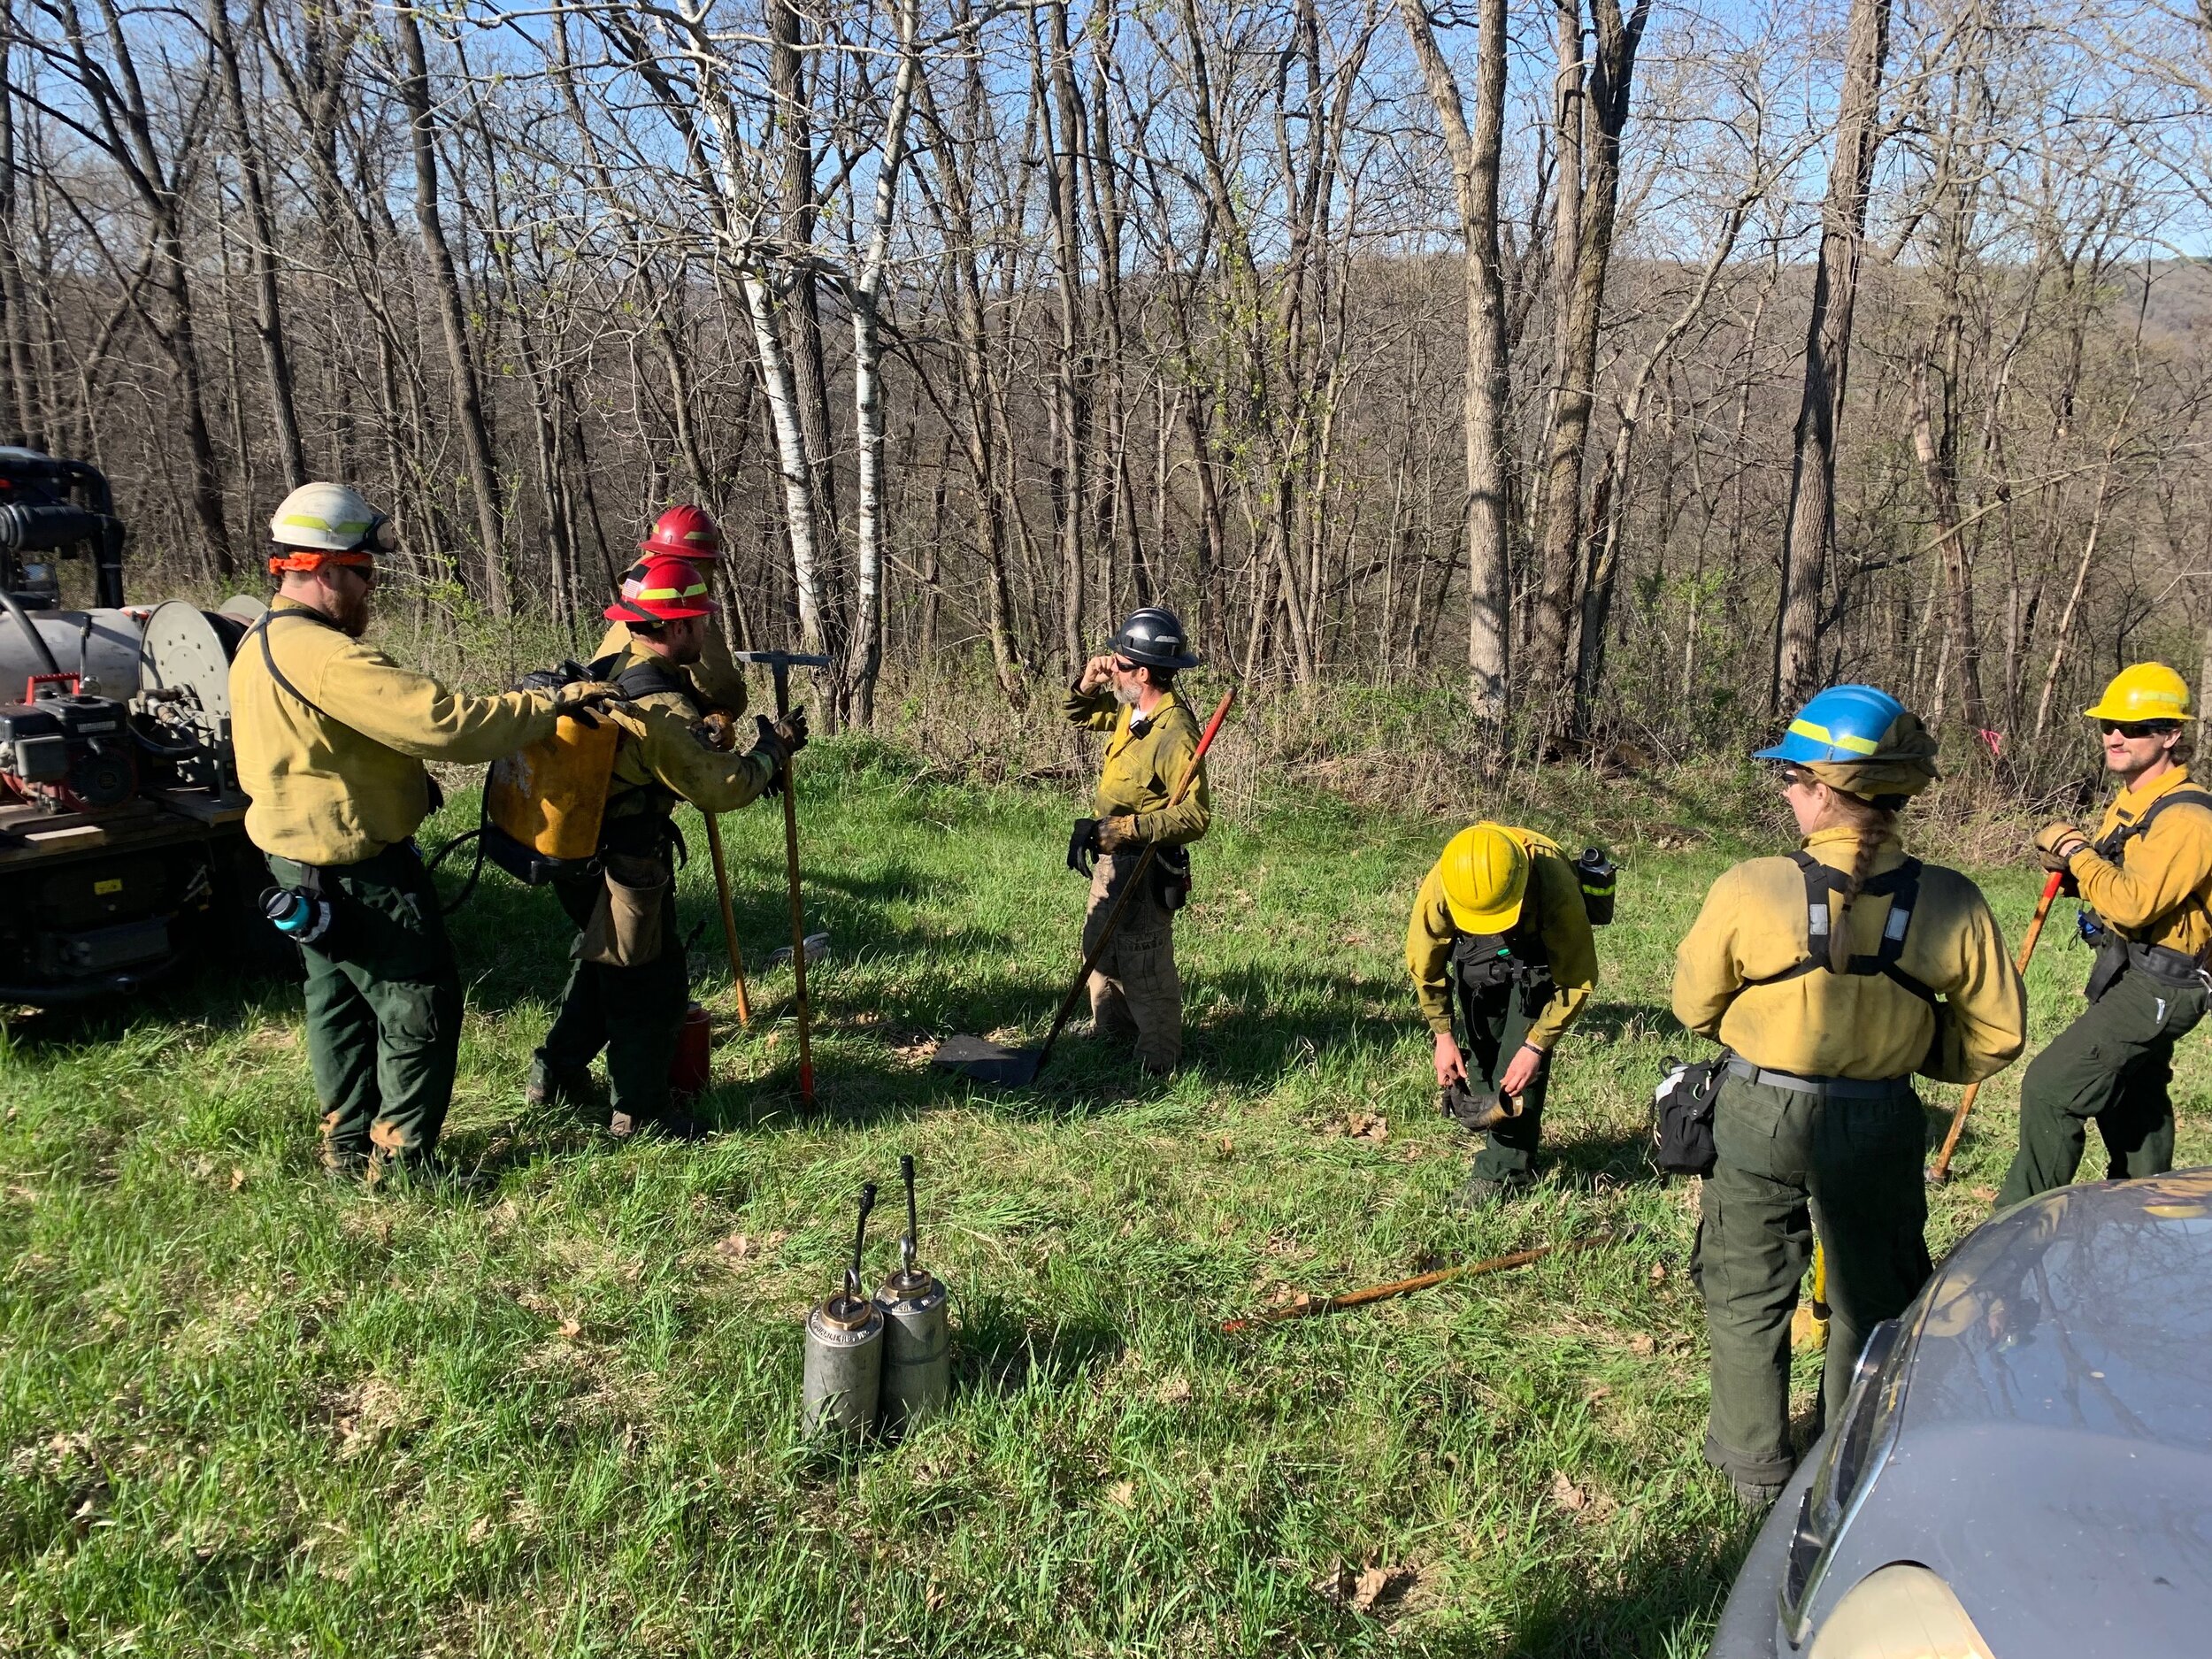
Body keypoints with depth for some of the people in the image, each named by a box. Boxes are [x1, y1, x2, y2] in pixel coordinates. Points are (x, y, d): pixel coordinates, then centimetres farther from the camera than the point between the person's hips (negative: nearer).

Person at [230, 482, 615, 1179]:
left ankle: (347, 1146, 32)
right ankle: (396, 1161, 8)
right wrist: (551, 704, -23)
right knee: (421, 1005, 1)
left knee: (341, 1001, 20)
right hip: (357, 870, -10)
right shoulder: (326, 658, -26)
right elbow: (444, 723, -31)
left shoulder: (258, 645, 8)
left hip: (302, 862, 11)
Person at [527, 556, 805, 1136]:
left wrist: (701, 738, 5)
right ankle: (638, 1109, 17)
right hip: (626, 866, -9)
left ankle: (555, 1075, 37)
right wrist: (774, 749, -8)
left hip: (578, 854, 9)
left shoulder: (606, 670, 4)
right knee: (651, 986, 5)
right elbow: (721, 789, -22)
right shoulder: (662, 710, -25)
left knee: (599, 959, 26)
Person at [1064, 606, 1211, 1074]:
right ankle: (1111, 1037, 37)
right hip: (1112, 859, 10)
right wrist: (1087, 684, 1)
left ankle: (1158, 1064, 11)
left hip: (1147, 870, -10)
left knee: (1144, 969, -2)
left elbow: (1195, 817, -26)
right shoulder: (1129, 711, 3)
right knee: (1100, 952, 21)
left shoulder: (1174, 733, -24)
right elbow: (1079, 716, 22)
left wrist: (1130, 828, -31)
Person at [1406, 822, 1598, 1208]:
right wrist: (1443, 1035, -13)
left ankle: (1502, 1168, -3)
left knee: (1518, 1058, -13)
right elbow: (1424, 962, -14)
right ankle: (1517, 1140, 19)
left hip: (1542, 955, -3)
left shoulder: (1555, 889, -40)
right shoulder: (1439, 886, -33)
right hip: (1477, 953, 3)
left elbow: (1577, 979, -26)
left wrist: (1535, 1046, -26)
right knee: (1483, 1050, 0)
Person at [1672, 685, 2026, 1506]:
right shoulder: (1950, 905, -14)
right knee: (1872, 1302, 22)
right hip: (1881, 1126, 2)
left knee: (1747, 1296, 18)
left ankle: (1753, 1464, 29)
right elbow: (1995, 1036, -4)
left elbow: (1694, 1005, -5)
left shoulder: (1749, 890, -20)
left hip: (1760, 1117, -1)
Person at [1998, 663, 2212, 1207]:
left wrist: (2074, 850, -19)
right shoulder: (2130, 800, 8)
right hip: (2126, 972, 10)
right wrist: (2070, 868, -3)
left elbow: (2133, 904, -31)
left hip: (2157, 987, -10)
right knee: (2131, 1098, 23)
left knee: (2051, 1086, -14)